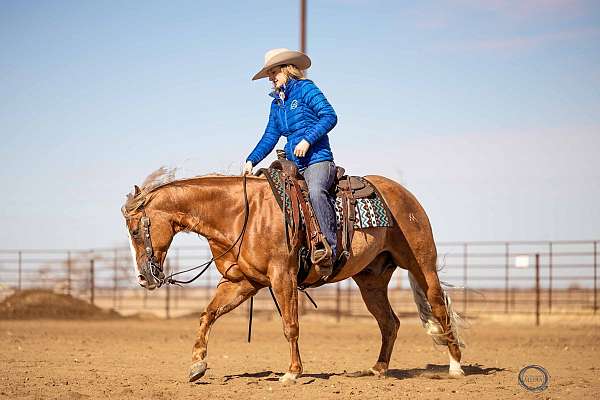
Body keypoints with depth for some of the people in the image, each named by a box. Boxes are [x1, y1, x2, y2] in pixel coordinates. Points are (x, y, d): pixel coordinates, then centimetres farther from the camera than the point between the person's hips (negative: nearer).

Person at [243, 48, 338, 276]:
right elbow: (270, 137, 19)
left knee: (315, 191, -36)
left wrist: (307, 140, -18)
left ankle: (328, 248, -36)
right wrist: (251, 161, 6)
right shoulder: (276, 103, 20)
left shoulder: (305, 89, 0)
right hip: (292, 165, 8)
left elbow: (329, 116, -10)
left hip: (318, 160, -8)